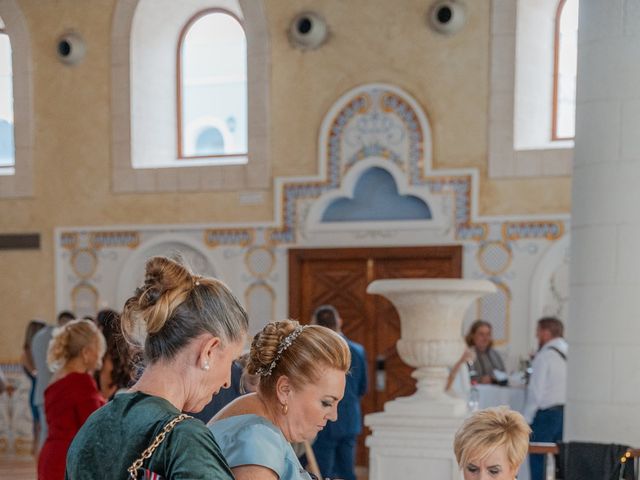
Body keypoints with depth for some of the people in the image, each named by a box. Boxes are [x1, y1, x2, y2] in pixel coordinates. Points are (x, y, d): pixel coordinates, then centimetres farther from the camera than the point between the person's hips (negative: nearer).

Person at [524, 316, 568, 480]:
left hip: (546, 413, -7)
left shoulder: (544, 356, -9)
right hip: (565, 412, 7)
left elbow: (536, 391, -11)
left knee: (538, 460, -2)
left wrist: (526, 419, -5)